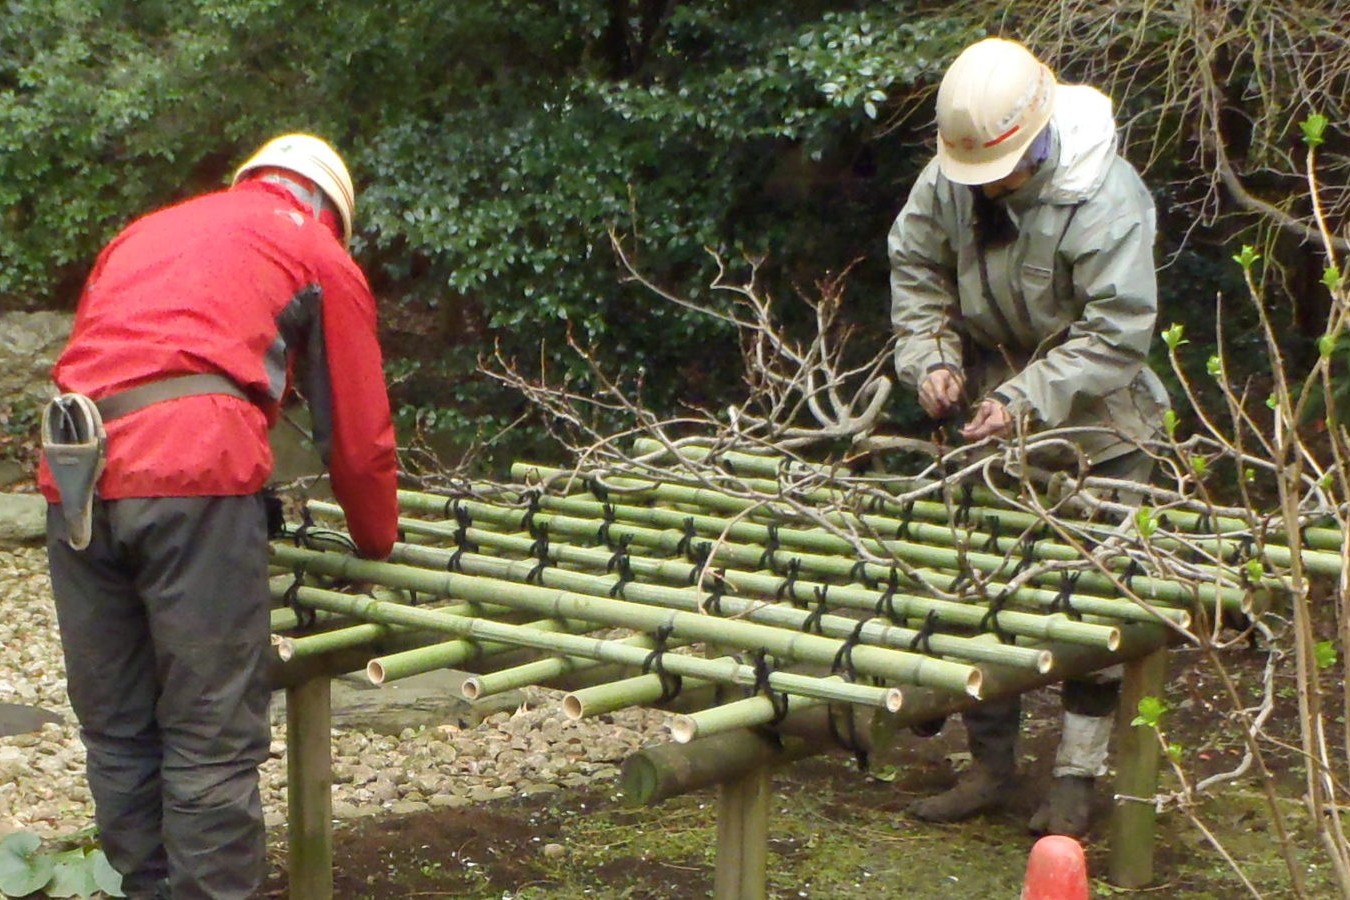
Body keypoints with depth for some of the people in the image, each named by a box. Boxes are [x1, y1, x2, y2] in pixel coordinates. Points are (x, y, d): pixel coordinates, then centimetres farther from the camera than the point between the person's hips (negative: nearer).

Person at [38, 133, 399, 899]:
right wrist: (378, 542, 34)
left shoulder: (144, 232, 32)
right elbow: (359, 432, 17)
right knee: (213, 737, -1)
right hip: (194, 472, -5)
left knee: (117, 729, 12)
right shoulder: (320, 254, 17)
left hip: (73, 473, 5)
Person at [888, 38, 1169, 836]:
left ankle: (1077, 778, 10)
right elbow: (916, 269, 8)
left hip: (1093, 429, -5)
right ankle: (990, 763, 21)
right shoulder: (950, 179, -9)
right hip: (990, 418, 5)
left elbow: (1118, 334, -24)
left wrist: (1026, 401, -30)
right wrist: (931, 355, -8)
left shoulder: (1106, 197, -25)